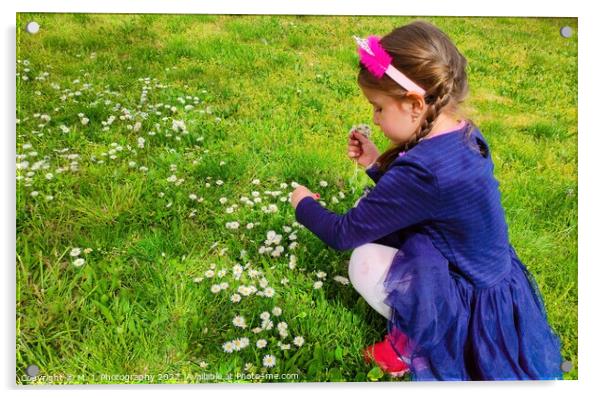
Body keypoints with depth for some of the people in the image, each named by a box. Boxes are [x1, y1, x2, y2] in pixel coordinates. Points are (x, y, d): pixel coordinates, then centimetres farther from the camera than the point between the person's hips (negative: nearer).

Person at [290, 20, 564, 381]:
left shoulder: (422, 169, -32)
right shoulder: (464, 136, -4)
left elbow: (344, 234, -20)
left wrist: (304, 206, -1)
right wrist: (377, 164, 2)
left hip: (473, 308, -9)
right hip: (493, 279, 9)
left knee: (363, 261, -15)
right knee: (380, 229, 7)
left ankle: (417, 340, 5)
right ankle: (423, 328, 14)